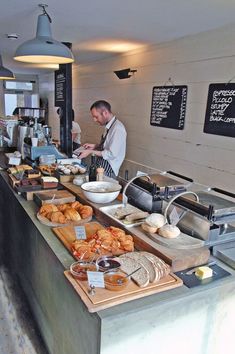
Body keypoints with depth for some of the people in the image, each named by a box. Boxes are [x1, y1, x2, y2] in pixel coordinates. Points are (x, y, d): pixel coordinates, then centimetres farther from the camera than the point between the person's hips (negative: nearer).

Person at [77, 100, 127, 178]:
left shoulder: (118, 128, -21)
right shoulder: (109, 126, 7)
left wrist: (91, 151, -17)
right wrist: (95, 146, 7)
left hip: (107, 170, -8)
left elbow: (112, 154, -23)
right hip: (100, 166, 8)